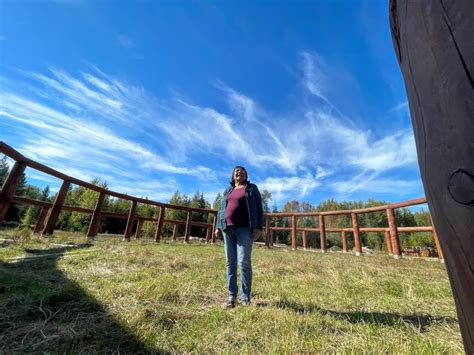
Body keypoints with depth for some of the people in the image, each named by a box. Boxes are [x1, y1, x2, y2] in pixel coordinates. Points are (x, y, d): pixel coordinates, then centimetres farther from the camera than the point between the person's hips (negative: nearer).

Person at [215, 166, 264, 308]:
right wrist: (218, 226, 10)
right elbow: (221, 209, 20)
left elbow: (258, 208, 4)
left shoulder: (252, 188, 11)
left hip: (244, 229, -3)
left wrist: (258, 227, -6)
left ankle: (245, 299, 6)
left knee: (244, 262, -8)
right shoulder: (227, 191, 21)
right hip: (228, 229, 4)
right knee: (230, 263, 5)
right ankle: (232, 297, 14)